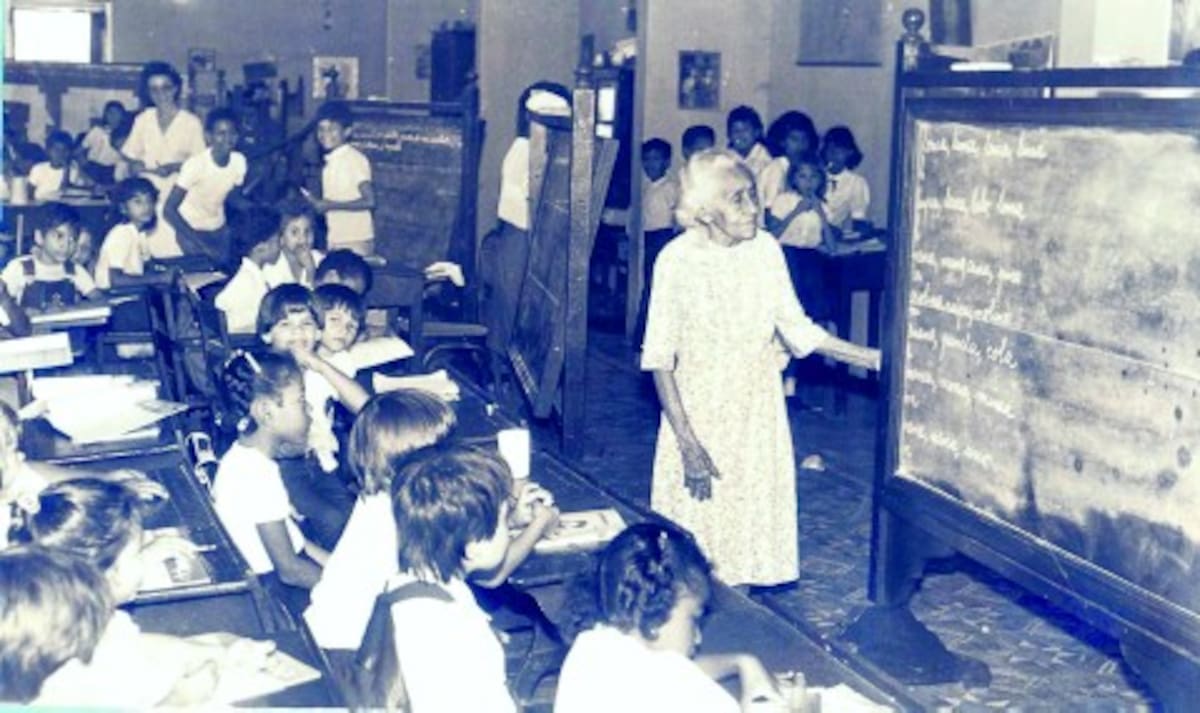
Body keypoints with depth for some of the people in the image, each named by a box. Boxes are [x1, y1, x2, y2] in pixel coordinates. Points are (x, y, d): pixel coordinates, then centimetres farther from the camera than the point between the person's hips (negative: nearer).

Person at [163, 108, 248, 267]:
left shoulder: (239, 161, -16)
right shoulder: (196, 164, -30)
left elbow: (233, 197, 1)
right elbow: (169, 210, -29)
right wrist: (201, 244, -33)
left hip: (219, 229, 4)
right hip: (191, 229, -4)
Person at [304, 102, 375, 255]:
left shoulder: (356, 159, -11)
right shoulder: (330, 162, 12)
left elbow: (369, 201, -18)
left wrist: (331, 205, -16)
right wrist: (316, 203, 1)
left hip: (356, 242, -7)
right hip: (334, 241, 7)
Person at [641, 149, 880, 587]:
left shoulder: (766, 250, -5)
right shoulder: (678, 260, -16)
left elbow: (797, 329, 3)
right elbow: (659, 358, -14)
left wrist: (872, 358, -4)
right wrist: (688, 444, -19)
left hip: (758, 413, 4)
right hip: (699, 415, -3)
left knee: (756, 524, 9)